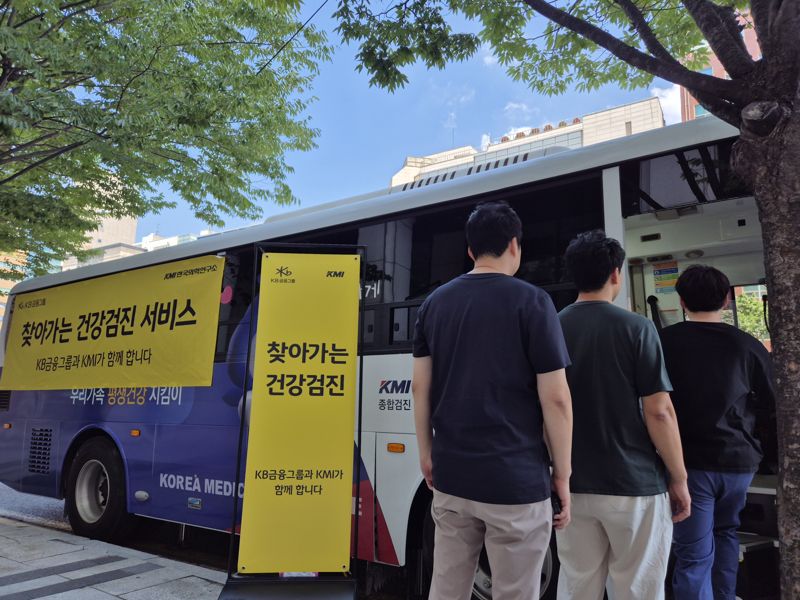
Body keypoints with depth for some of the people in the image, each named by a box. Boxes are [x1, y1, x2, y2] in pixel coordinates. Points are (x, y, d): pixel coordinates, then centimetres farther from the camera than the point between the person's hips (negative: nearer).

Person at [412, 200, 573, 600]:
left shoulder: (434, 303, 5)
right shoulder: (531, 301, -9)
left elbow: (420, 387, 7)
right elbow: (555, 398, -10)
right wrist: (562, 473, 0)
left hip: (449, 477, 5)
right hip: (516, 480, -4)